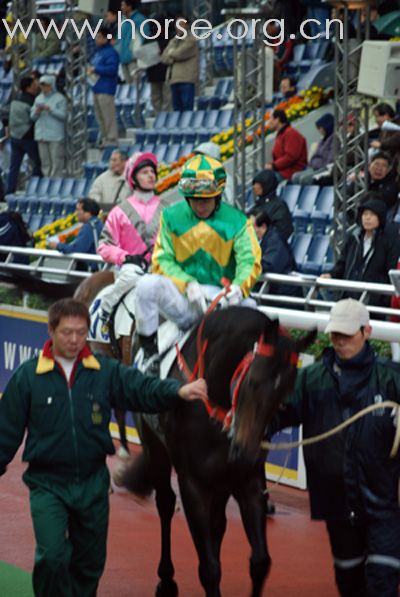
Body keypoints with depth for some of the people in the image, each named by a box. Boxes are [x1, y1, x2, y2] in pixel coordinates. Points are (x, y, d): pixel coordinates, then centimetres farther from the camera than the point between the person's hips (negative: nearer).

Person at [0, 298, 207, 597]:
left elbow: (143, 388, -13)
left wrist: (178, 391, -31)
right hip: (47, 484, -3)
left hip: (93, 482, 3)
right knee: (51, 557, -18)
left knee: (90, 564, 13)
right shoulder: (28, 376, -5)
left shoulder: (106, 371, -1)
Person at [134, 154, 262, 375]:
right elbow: (162, 260, 1)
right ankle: (149, 355, -17)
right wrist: (188, 283, -18)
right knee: (147, 285, -29)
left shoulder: (236, 221, 5)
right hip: (180, 298, 0)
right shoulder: (172, 216, 6)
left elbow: (249, 260, -5)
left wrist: (238, 287, -28)